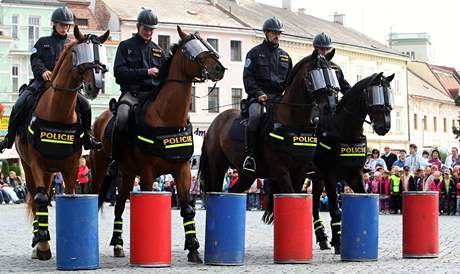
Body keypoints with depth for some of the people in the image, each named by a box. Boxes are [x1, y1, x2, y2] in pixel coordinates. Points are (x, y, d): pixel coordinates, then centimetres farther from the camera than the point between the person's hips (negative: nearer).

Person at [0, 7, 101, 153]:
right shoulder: (43, 42, 17)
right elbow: (35, 59, 2)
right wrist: (43, 71, -20)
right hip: (42, 81, -1)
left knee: (84, 105, -20)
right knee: (21, 104, -22)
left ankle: (87, 137, -2)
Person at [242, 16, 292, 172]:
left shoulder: (285, 56, 21)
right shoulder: (255, 53, 8)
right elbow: (248, 77, -1)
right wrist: (259, 93, -15)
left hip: (278, 97, 5)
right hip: (258, 97, -5)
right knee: (256, 115, -36)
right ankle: (249, 154, -28)